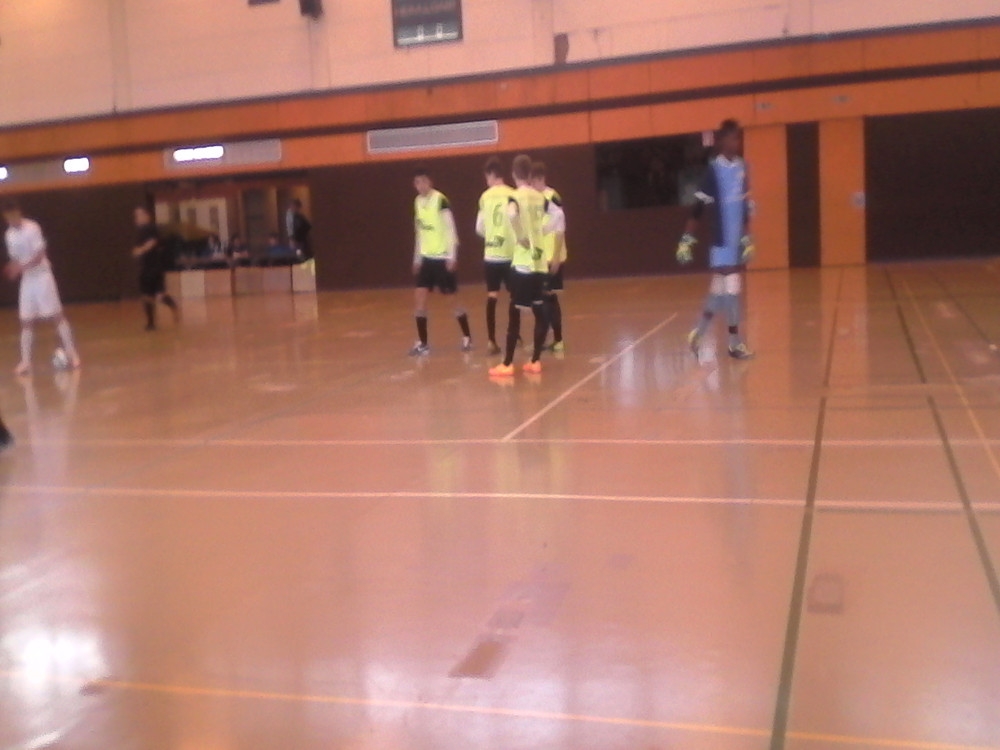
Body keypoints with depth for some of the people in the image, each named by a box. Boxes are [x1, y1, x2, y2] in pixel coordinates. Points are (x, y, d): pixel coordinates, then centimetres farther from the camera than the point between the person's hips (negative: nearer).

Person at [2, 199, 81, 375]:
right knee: (26, 322, 3)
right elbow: (16, 259, 12)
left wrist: (22, 267, -29)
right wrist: (13, 269, -10)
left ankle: (71, 354, 0)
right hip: (26, 280, 6)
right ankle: (25, 361, 6)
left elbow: (40, 255, -18)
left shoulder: (32, 228, -12)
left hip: (42, 276, -6)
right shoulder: (9, 234, 7)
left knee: (57, 315, -5)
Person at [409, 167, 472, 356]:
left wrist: (452, 257, -18)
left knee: (452, 299, 2)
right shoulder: (418, 202, 9)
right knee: (419, 298, -1)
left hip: (443, 257, -7)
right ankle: (422, 343, 4)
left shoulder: (440, 200, -14)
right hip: (426, 257, 7)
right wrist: (417, 258, 16)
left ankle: (467, 337, 18)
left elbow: (451, 230, -14)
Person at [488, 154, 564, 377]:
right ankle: (535, 361, 15)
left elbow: (512, 216, -28)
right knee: (540, 312, 10)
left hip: (523, 262, -6)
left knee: (514, 313, -2)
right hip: (540, 263, 6)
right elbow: (558, 214, 15)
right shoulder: (540, 197, 9)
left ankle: (507, 364, 0)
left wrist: (523, 238, -17)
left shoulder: (515, 197, -8)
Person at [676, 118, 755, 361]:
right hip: (722, 241, -6)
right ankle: (735, 343, 6)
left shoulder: (742, 167, 9)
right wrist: (687, 240, -15)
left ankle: (698, 333, 22)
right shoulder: (714, 169, -11)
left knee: (719, 290, 10)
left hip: (737, 241, 6)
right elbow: (698, 207, -11)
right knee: (729, 291, -4)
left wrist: (748, 238, 15)